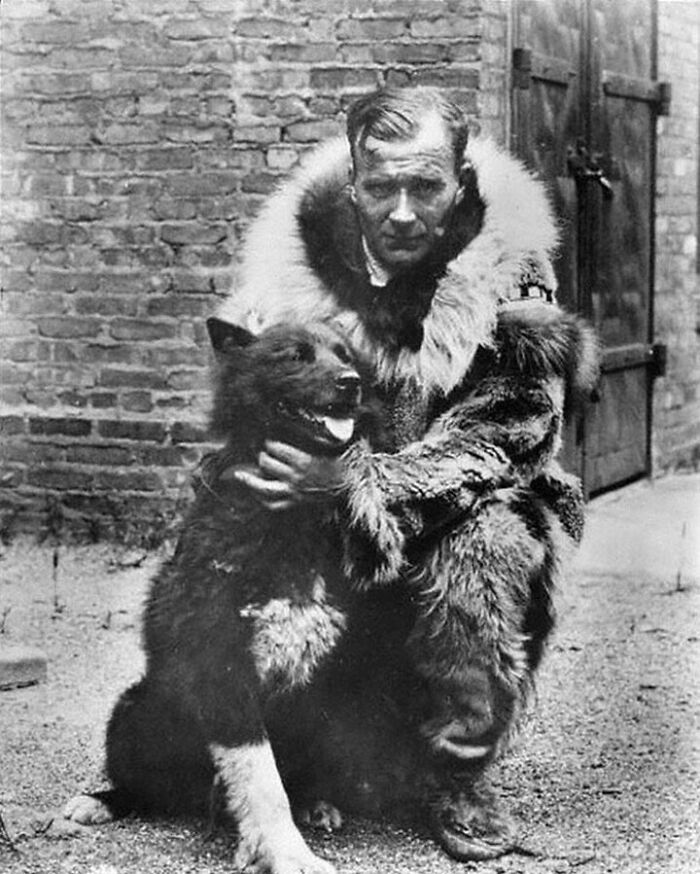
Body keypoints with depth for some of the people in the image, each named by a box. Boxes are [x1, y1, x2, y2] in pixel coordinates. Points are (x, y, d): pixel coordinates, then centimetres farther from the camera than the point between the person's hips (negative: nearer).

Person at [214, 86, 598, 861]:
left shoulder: (509, 282, -14)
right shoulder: (289, 278, -10)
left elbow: (500, 440, -19)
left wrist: (356, 483, -33)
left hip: (469, 519, 1)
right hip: (324, 539, 0)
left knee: (487, 545, -36)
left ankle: (459, 774, -12)